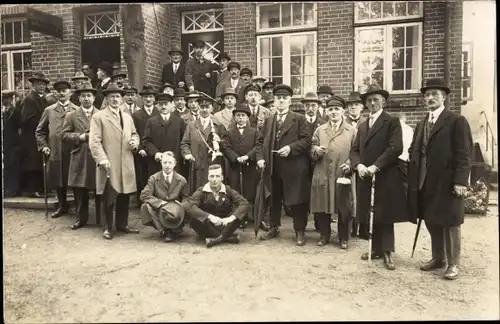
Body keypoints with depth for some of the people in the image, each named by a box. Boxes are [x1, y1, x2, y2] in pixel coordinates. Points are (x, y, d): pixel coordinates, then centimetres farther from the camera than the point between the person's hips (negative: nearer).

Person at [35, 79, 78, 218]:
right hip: (55, 152, 3)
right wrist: (43, 146, 3)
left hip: (73, 152, -2)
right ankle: (62, 206, 29)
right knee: (58, 181, 12)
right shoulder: (49, 110, 11)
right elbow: (39, 131, 14)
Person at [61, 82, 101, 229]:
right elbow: (63, 135, 2)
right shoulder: (71, 115, 7)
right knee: (80, 191, 7)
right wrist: (79, 137, -11)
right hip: (79, 159, 1)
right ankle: (81, 218, 21)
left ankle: (101, 219, 17)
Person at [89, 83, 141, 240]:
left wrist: (135, 142, 0)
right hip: (109, 165, -5)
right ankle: (108, 228, 14)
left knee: (124, 196, 11)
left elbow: (134, 134, 24)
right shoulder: (98, 116, -3)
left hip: (126, 164, 6)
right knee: (109, 198, 2)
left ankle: (122, 224, 26)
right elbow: (94, 141, -10)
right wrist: (102, 159, -22)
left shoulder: (128, 117, 18)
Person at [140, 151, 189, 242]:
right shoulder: (154, 178, -3)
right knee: (145, 206, -30)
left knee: (173, 216, -39)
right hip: (158, 210, 2)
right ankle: (163, 230, -12)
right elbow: (144, 195, -12)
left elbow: (186, 200, 11)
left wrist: (179, 205, -11)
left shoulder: (181, 180, -1)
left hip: (174, 211, -2)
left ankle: (172, 231, -1)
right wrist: (161, 202, -22)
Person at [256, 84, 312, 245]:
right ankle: (274, 228, 29)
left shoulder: (299, 119, 0)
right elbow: (260, 141, 13)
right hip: (273, 166, 5)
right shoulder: (268, 120, 14)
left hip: (294, 166, -4)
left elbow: (306, 140, -7)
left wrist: (291, 148, -19)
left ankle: (300, 231, 13)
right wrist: (260, 157, -1)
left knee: (296, 200, 1)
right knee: (274, 199, 14)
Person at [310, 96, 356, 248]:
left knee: (344, 209, 4)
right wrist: (316, 151, -12)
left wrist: (350, 164, -13)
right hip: (323, 176, 2)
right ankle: (324, 235, 24)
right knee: (321, 208, 6)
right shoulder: (319, 130, 12)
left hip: (343, 175, -2)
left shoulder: (352, 131, 6)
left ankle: (344, 238, 21)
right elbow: (312, 150, 10)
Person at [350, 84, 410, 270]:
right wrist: (358, 165, -7)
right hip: (365, 177, 6)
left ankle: (387, 252, 7)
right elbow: (354, 150, 13)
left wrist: (375, 166, -19)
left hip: (386, 177, -6)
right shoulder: (362, 126, 18)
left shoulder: (392, 122, -2)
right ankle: (376, 249, 21)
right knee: (371, 216, 10)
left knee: (385, 216, -1)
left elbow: (395, 148, -14)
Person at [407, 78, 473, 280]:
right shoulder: (421, 124, 16)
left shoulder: (457, 121, -5)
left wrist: (460, 181, -18)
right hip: (425, 182, 6)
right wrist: (413, 176, 5)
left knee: (450, 224, 4)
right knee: (432, 222, 13)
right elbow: (414, 151, 15)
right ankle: (437, 258, 27)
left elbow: (464, 154, -11)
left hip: (447, 182, -6)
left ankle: (453, 264, 16)